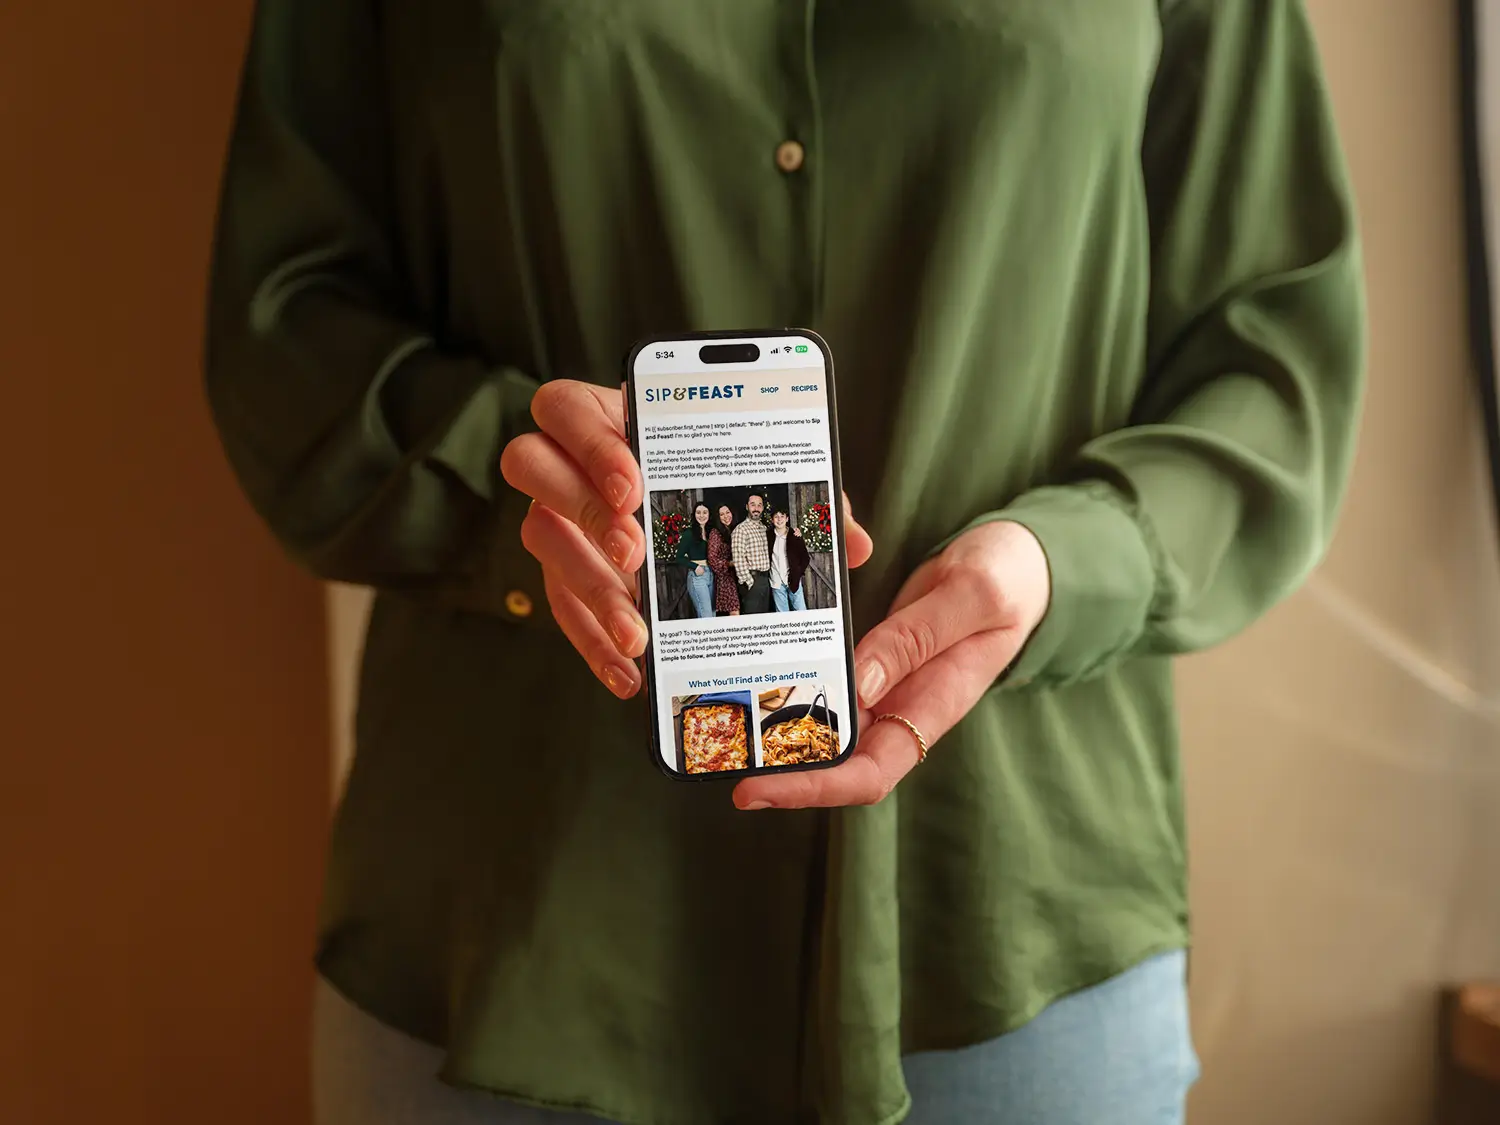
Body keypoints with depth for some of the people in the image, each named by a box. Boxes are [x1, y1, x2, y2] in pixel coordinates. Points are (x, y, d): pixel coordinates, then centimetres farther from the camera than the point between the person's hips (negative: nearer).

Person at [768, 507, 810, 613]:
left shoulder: (795, 535, -1)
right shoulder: (768, 535, 3)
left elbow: (805, 557, 3)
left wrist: (798, 574, -4)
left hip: (793, 581, -1)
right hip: (776, 583, 1)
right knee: (782, 615, 4)